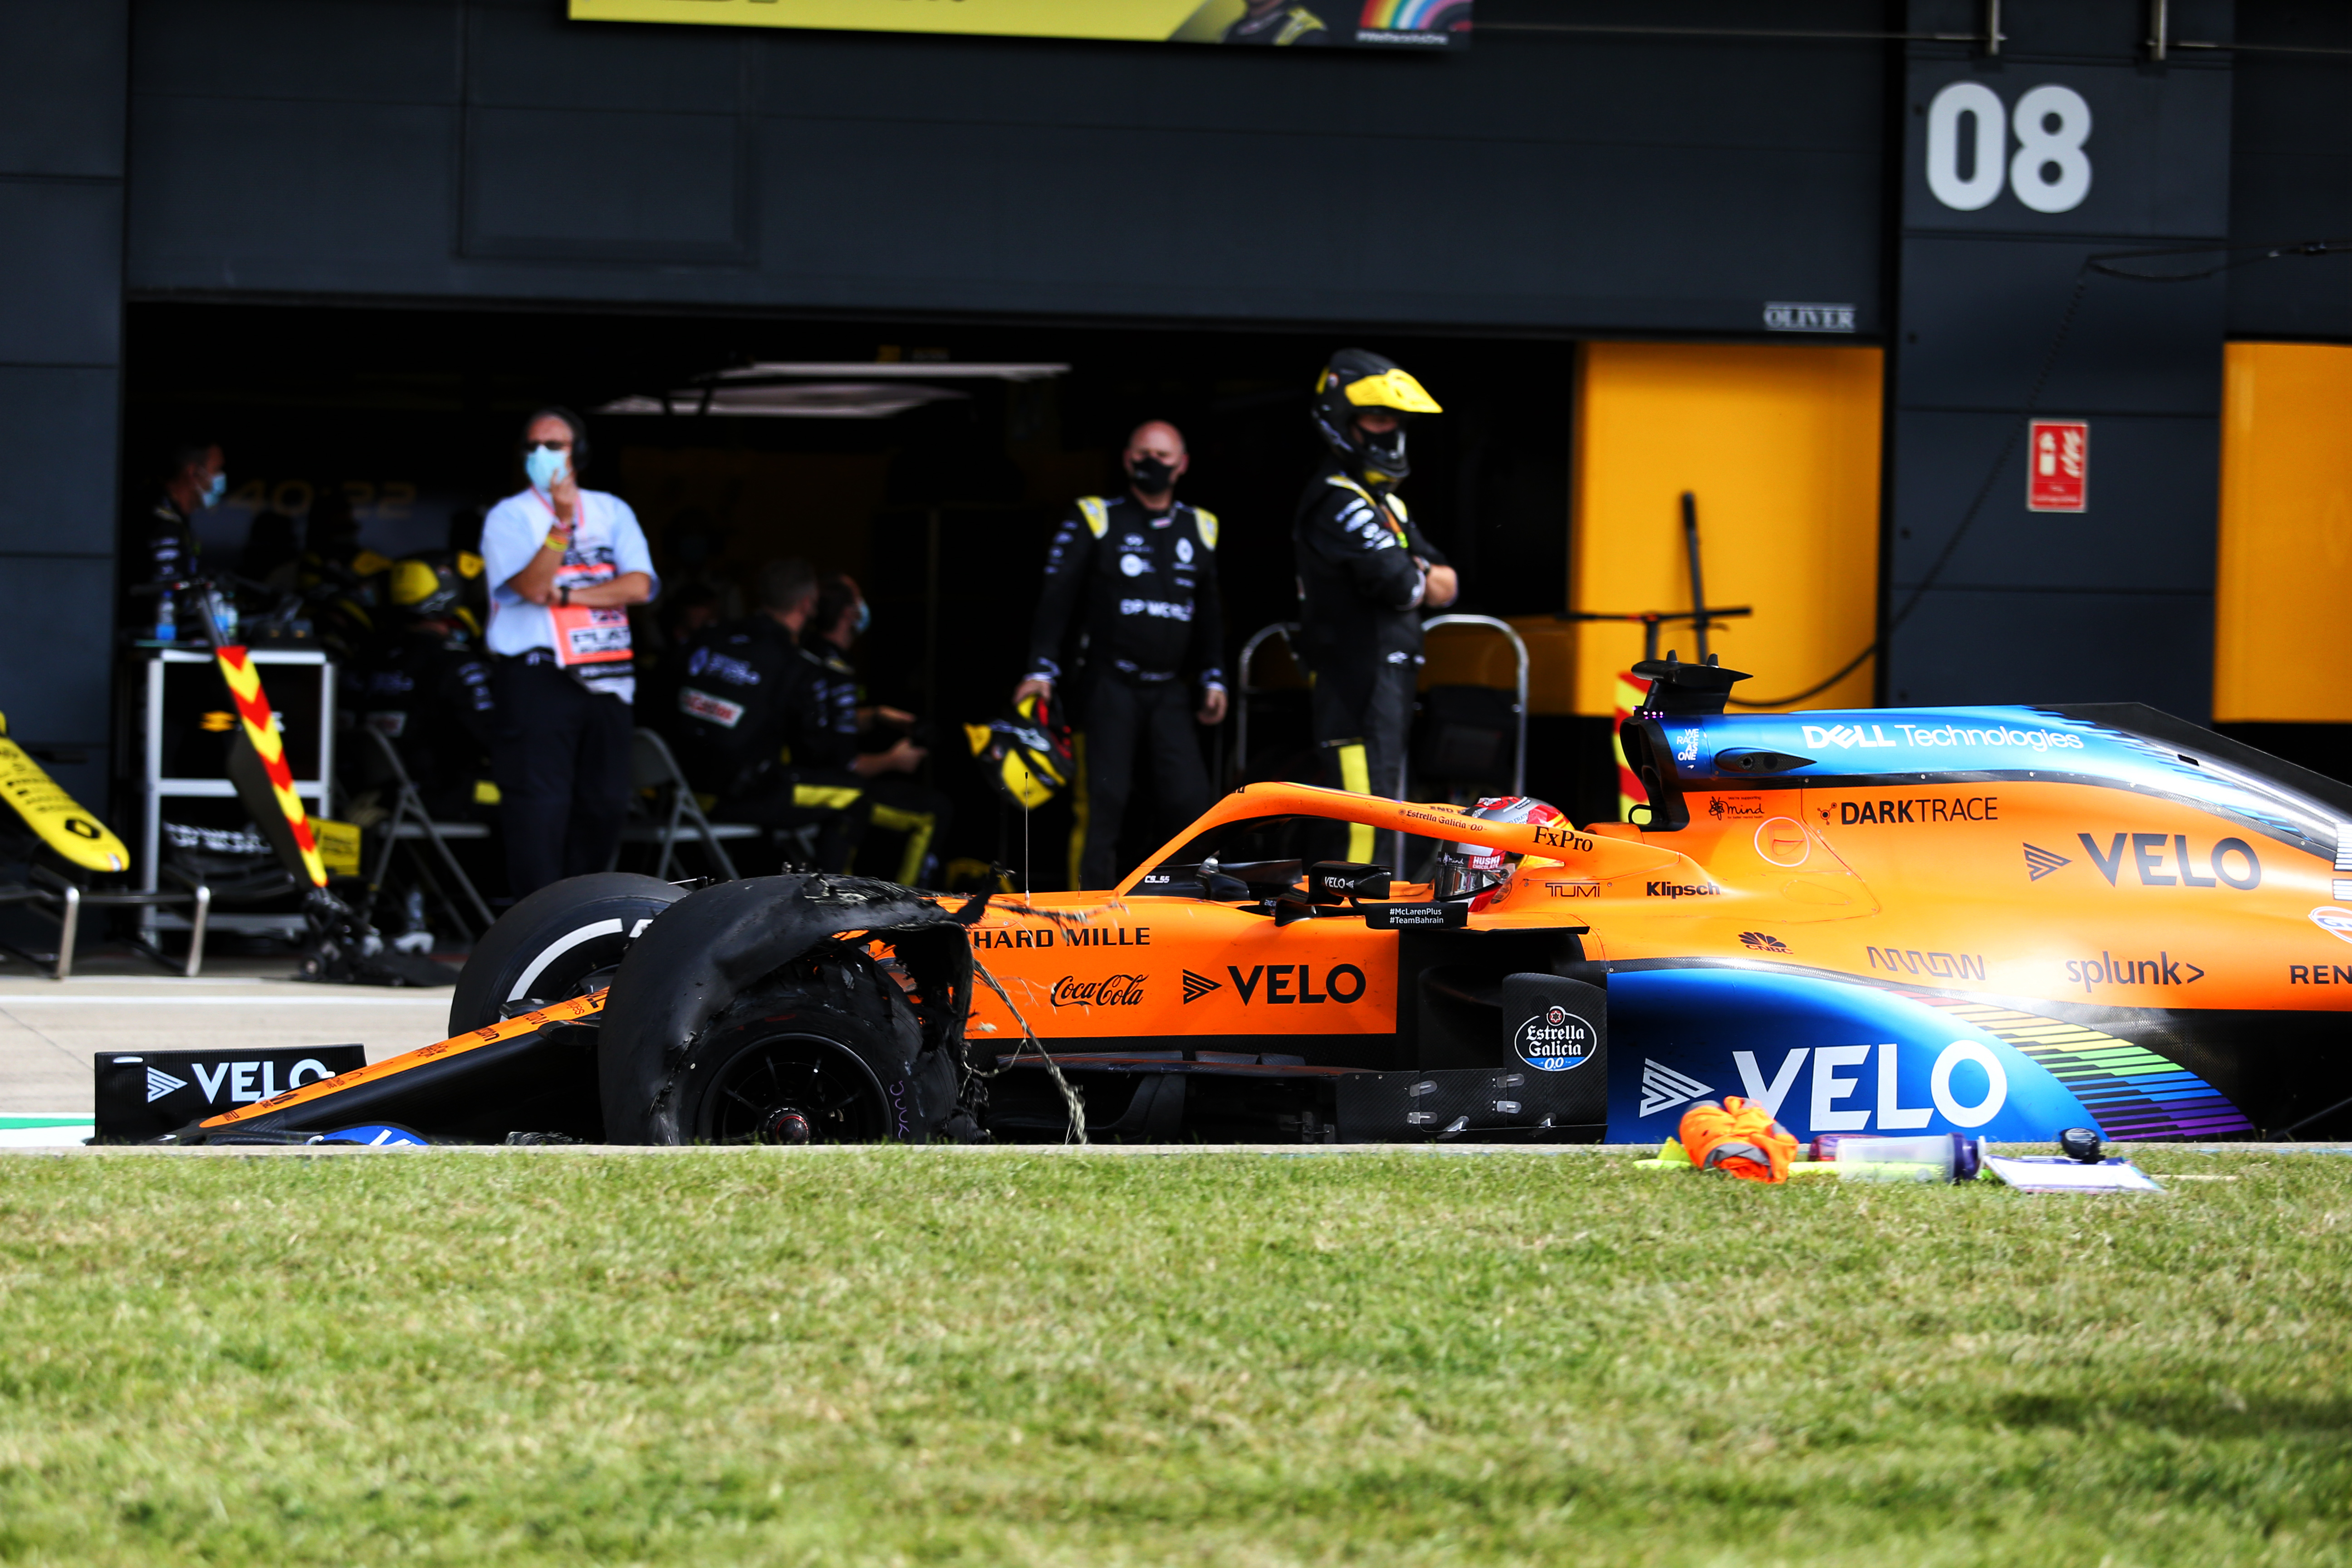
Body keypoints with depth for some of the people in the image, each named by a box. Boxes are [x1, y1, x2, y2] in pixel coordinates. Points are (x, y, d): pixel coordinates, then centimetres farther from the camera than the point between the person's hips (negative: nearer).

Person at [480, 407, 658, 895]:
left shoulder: (611, 512, 13)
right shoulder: (510, 517, 2)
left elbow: (639, 586, -1)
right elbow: (531, 587, -13)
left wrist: (565, 596, -11)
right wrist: (562, 522, -24)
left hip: (604, 677, 4)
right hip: (536, 676, -4)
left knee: (606, 801, 5)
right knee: (539, 802, -10)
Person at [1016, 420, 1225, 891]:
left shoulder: (1200, 528, 14)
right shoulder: (1093, 520, 2)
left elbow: (1209, 613, 23)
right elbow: (1057, 599, -1)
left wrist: (1213, 678, 14)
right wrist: (1041, 671, -10)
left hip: (1170, 691, 4)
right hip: (1109, 688, -4)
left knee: (1191, 800, -7)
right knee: (1103, 804, -8)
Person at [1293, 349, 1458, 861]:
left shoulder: (1384, 500, 20)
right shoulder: (1337, 502, -13)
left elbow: (1444, 584, 14)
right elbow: (1397, 584, -24)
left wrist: (1415, 576, -8)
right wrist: (1420, 580, -1)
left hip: (1389, 682, 10)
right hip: (1356, 687, -10)